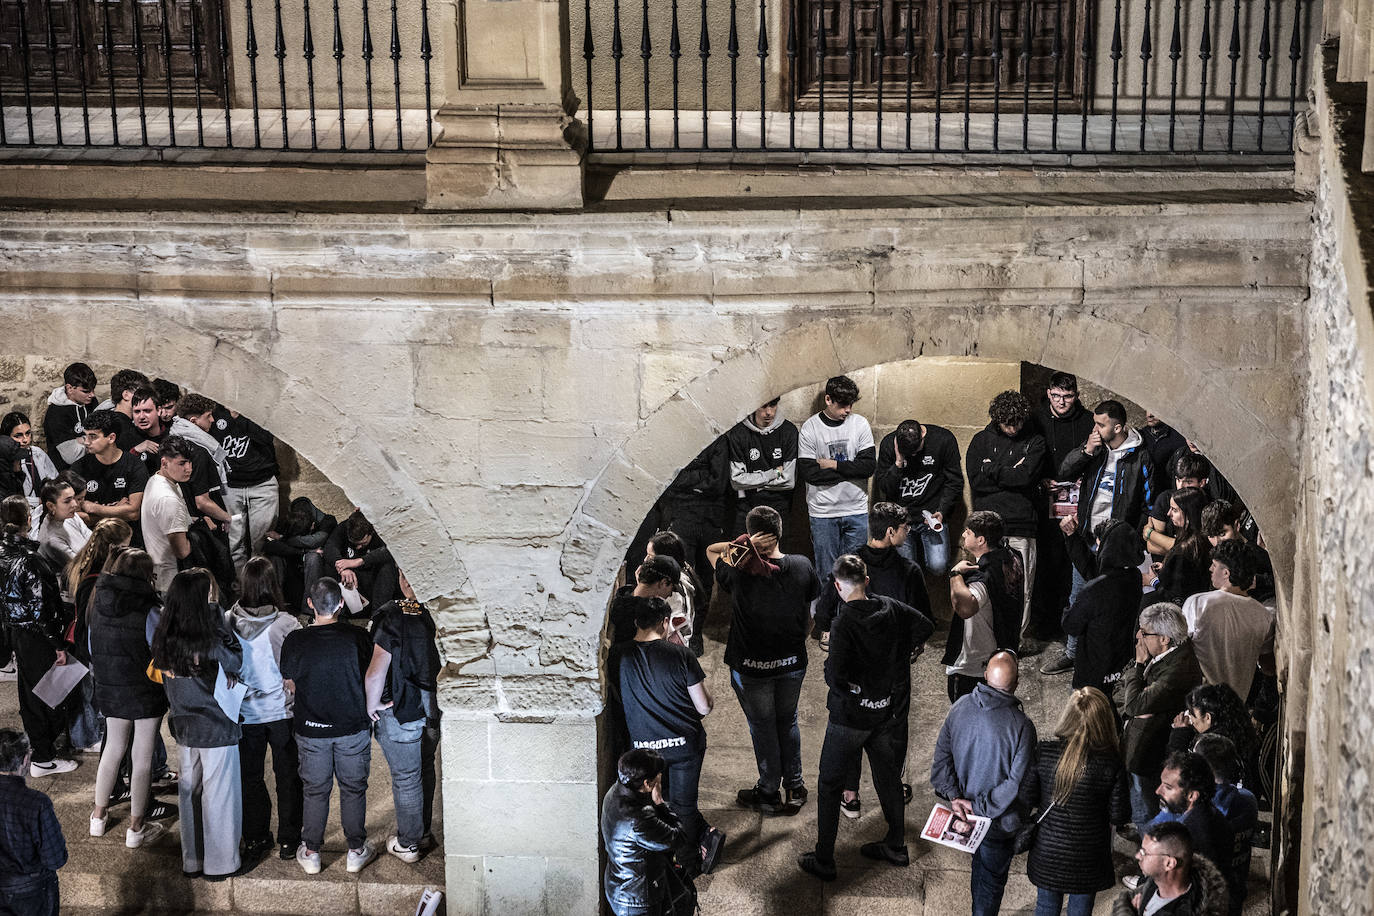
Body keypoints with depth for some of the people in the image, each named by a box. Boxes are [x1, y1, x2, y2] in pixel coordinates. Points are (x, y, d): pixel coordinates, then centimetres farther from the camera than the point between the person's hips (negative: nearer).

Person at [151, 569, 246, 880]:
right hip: (216, 728, -7)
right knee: (220, 794, 7)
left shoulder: (165, 639, -6)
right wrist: (217, 615, -7)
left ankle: (192, 860, 30)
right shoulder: (207, 644, -25)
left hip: (184, 726, 7)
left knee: (190, 791, 18)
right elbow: (236, 662, -10)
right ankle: (222, 863, 19)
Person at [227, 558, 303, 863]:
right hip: (282, 711, -2)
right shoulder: (285, 623, -20)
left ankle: (255, 840, 26)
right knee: (288, 777, 14)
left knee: (250, 777, 17)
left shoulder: (227, 622, -12)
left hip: (245, 713, 2)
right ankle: (289, 841, 22)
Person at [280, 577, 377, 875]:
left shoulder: (295, 641, -14)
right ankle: (356, 851, 24)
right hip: (353, 727, 0)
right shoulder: (357, 638, -16)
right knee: (353, 789, 15)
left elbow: (290, 685, 0)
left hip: (311, 729, 1)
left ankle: (310, 852, 25)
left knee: (315, 791, 15)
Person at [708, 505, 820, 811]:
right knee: (788, 721, 24)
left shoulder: (739, 572, -22)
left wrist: (743, 545, -20)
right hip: (793, 661, 3)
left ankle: (769, 793, 28)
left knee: (762, 727, 15)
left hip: (751, 668, -3)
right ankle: (794, 785, 35)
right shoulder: (802, 566, -12)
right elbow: (811, 616, 0)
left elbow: (711, 550, -2)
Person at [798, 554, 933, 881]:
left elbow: (836, 675, -30)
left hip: (850, 716, -6)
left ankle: (823, 861, 12)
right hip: (890, 711, 6)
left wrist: (828, 670, -8)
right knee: (888, 777, 22)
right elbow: (925, 626, 9)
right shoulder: (890, 608, -5)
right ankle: (896, 846, 34)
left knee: (830, 784, 8)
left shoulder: (845, 621, -23)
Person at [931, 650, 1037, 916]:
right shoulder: (1021, 726, -28)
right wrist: (981, 807, -20)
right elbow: (1018, 782, -27)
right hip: (1000, 823, -6)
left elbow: (942, 754, -7)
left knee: (980, 867, 33)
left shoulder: (960, 707, -12)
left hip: (964, 810, 6)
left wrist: (954, 796, -10)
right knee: (992, 878, 15)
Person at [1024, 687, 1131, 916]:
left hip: (1047, 852, 1)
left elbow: (1029, 797, -9)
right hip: (1087, 859, -1)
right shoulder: (1111, 765, -21)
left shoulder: (1044, 752, -17)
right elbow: (1120, 816, -14)